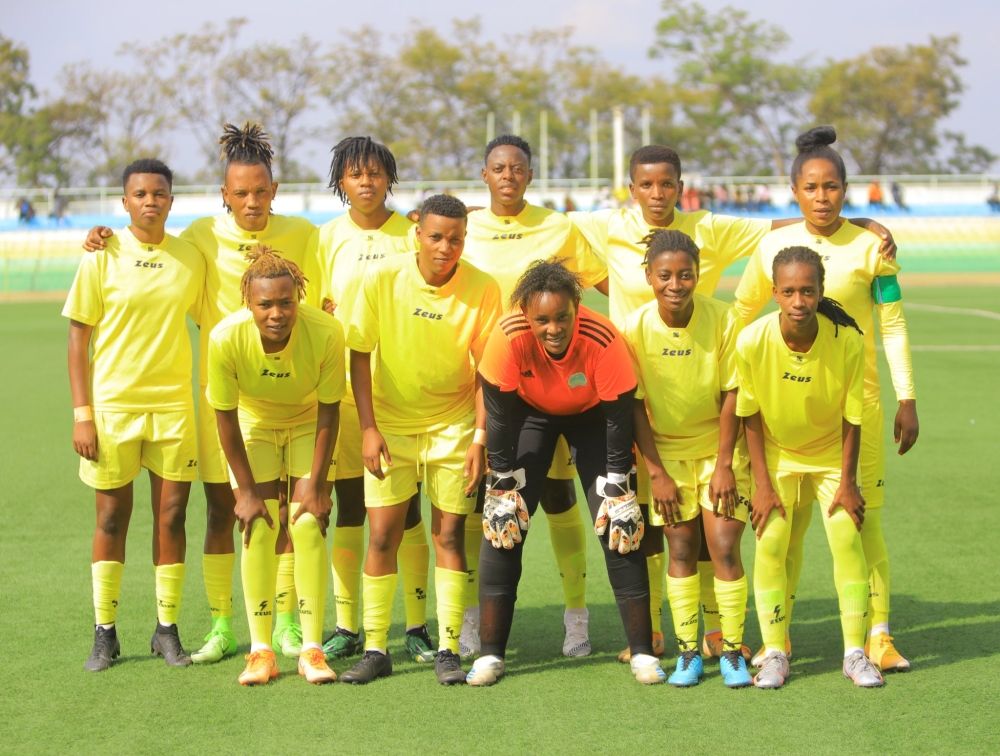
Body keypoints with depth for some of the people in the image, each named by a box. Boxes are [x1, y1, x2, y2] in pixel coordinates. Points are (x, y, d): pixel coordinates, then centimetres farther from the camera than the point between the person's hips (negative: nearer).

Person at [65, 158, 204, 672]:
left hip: (174, 406, 2)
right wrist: (81, 412, -7)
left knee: (171, 517, 3)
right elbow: (79, 337, -2)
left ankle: (167, 629, 15)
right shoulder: (103, 257, -4)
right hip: (113, 405, -2)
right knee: (111, 519, 4)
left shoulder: (191, 258, 3)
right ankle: (105, 633, 14)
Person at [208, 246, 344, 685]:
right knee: (258, 529, -10)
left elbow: (328, 413, -17)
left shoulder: (326, 333, -32)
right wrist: (246, 491, -14)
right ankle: (261, 651, -2)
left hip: (307, 425, 0)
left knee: (309, 526, -10)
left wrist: (315, 485, -14)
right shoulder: (226, 337, -32)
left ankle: (311, 650, -3)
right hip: (253, 425, 0)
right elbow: (225, 418, -18)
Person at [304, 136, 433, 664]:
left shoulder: (410, 234, 2)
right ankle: (346, 628, 11)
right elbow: (314, 310, 9)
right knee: (349, 507, 4)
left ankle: (417, 626, 6)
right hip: (343, 384, 1)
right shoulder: (328, 237, 6)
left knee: (405, 506, -1)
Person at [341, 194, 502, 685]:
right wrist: (368, 428, -12)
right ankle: (375, 650, 7)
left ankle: (448, 650, 6)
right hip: (390, 424, 0)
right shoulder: (382, 278, -14)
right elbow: (359, 354, -7)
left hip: (453, 427, 0)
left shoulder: (482, 289, -13)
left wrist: (480, 439, -12)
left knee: (449, 535, 0)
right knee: (381, 536, -2)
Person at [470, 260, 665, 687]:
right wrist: (502, 490, -17)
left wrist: (618, 493, -19)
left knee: (618, 530, -8)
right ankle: (490, 653, 1)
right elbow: (498, 416, -22)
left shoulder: (603, 340, -36)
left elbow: (619, 420, -23)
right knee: (502, 525, -8)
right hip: (531, 411, 1)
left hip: (591, 414, -1)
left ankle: (642, 652, 3)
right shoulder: (509, 337, -34)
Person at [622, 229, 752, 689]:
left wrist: (724, 464, -11)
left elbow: (731, 394, -10)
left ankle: (732, 652, 4)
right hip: (667, 450, 1)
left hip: (719, 448, -1)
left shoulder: (723, 320, -17)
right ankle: (687, 653, 9)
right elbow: (635, 406, -6)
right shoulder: (635, 328, -14)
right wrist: (656, 472, -7)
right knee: (681, 548, 0)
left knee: (724, 548, -7)